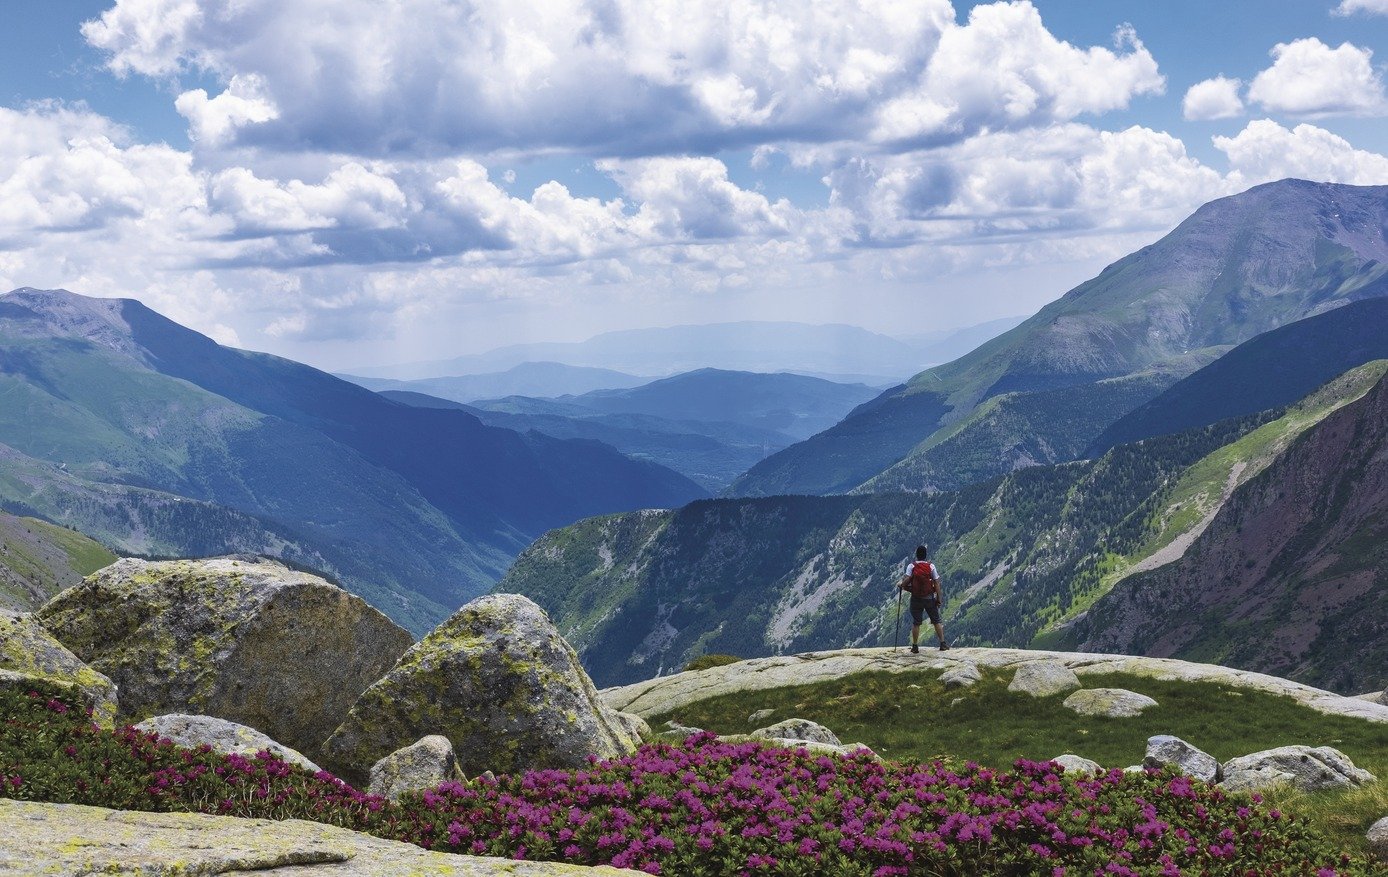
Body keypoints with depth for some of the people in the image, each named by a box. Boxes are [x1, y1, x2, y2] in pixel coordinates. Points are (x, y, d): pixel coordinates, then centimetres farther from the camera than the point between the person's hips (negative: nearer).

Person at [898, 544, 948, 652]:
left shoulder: (911, 566, -7)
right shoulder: (931, 566, -3)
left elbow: (906, 579, -20)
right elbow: (937, 583, -4)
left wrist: (900, 585, 1)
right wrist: (939, 598, 2)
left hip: (916, 599, 0)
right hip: (930, 598, 0)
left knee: (916, 623, 7)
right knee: (936, 621, 10)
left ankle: (915, 646, 8)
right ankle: (943, 643, 11)